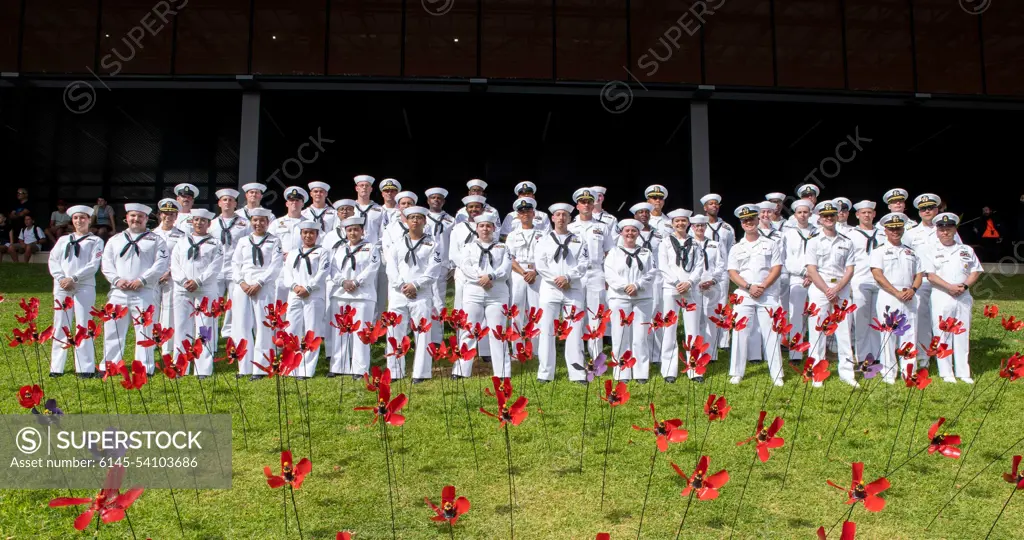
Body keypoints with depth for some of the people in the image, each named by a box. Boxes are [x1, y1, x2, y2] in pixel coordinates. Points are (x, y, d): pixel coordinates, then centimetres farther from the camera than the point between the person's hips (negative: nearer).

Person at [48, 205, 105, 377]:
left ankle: (85, 367, -3)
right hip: (62, 287, 3)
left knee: (83, 326, -5)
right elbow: (53, 260, 10)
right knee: (61, 325, 3)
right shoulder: (63, 239, 19)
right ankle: (56, 367, 7)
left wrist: (74, 278, -14)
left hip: (85, 287, -3)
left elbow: (94, 264, -4)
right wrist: (61, 278, -7)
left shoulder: (95, 241, 7)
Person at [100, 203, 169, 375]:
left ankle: (145, 369, 3)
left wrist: (142, 280, -13)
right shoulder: (115, 240, 17)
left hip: (145, 292, -3)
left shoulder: (155, 240, 7)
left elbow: (161, 264, -4)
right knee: (112, 329, 5)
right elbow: (106, 264, 11)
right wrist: (117, 279, -6)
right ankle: (108, 366, 14)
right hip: (118, 292, 3)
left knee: (144, 330, -1)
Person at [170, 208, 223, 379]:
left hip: (206, 292, -3)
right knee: (182, 329, 4)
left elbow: (214, 268, -4)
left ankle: (204, 369, -2)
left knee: (204, 330, -3)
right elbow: (174, 266, 7)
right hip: (183, 292, 3)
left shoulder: (215, 244, 8)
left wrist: (198, 281, -15)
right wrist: (184, 281, -10)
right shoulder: (181, 243, 17)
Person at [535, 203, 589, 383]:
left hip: (574, 290, 0)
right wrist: (556, 280, -12)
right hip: (550, 290, 0)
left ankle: (578, 373, 3)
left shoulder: (578, 241, 12)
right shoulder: (544, 240, 11)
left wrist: (567, 277, -13)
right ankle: (545, 373, 4)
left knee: (574, 331, -1)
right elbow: (540, 265, 0)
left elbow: (584, 264, 1)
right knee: (547, 331, -1)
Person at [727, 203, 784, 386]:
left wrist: (763, 286, -13)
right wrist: (749, 287, -13)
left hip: (768, 295, -1)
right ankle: (737, 373, 6)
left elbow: (777, 269, 1)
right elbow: (732, 273, 2)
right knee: (740, 333, -2)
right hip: (743, 295, 1)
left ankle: (776, 375, 3)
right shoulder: (736, 248, 11)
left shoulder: (771, 245, 9)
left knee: (770, 333, -2)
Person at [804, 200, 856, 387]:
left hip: (841, 290, 2)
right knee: (817, 331, -1)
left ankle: (846, 372, 8)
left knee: (844, 330, 2)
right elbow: (812, 270, -4)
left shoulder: (846, 243, 10)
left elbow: (849, 270, 4)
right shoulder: (814, 242, 3)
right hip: (819, 290, -2)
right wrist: (827, 291, -13)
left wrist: (836, 289, -11)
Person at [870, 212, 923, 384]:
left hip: (909, 298, 4)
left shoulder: (910, 252, 19)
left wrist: (913, 289, -5)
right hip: (888, 297, -4)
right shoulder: (879, 251, 3)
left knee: (910, 335, 3)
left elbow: (919, 274, 16)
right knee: (888, 335, -3)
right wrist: (897, 293, -15)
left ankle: (908, 372, 10)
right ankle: (888, 374, 2)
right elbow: (878, 275, -8)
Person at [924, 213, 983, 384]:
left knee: (963, 335, 5)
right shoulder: (933, 252, 3)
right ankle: (946, 373, 5)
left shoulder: (967, 250, 12)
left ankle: (963, 372, 11)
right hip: (941, 298, -3)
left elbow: (976, 271, 9)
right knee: (942, 334, -1)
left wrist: (964, 286, -9)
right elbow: (930, 274, -6)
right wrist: (950, 287, -17)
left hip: (963, 298, 3)